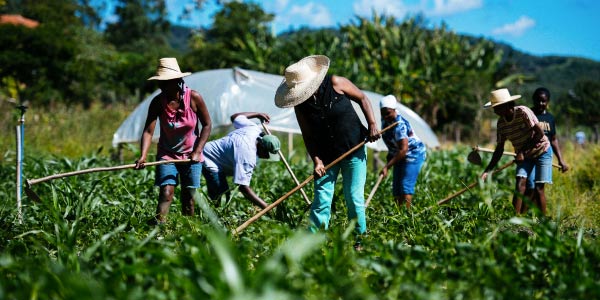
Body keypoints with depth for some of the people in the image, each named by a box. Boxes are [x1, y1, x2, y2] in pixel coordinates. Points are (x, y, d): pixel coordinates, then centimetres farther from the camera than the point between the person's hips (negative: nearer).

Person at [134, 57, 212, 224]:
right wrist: (143, 156, -35)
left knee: (188, 196, 1)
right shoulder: (157, 102, -13)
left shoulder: (194, 98, -14)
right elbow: (148, 131, -19)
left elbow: (207, 125, -4)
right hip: (167, 154, 0)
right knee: (166, 191, -17)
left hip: (191, 155, 0)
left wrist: (197, 152, -12)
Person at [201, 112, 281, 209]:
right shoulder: (248, 156, -33)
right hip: (208, 160, -11)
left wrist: (258, 114, 24)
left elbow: (234, 117, 12)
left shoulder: (254, 128, -8)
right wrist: (266, 207, -38)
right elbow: (243, 187, -36)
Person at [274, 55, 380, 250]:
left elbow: (362, 98, -2)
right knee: (321, 199, -5)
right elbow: (308, 136, -2)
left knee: (354, 198, -3)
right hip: (327, 156, 2)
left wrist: (372, 124, -12)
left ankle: (360, 240, 11)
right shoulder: (300, 105, -6)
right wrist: (316, 160, -14)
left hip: (354, 150, -2)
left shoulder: (335, 83, -13)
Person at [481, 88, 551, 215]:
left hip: (541, 151, -5)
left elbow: (540, 133, -23)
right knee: (520, 183, -13)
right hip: (523, 156, 5)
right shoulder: (501, 123, -7)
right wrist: (487, 171, -11)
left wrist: (523, 152, -22)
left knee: (538, 188, -8)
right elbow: (499, 149, -3)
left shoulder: (523, 112, -24)